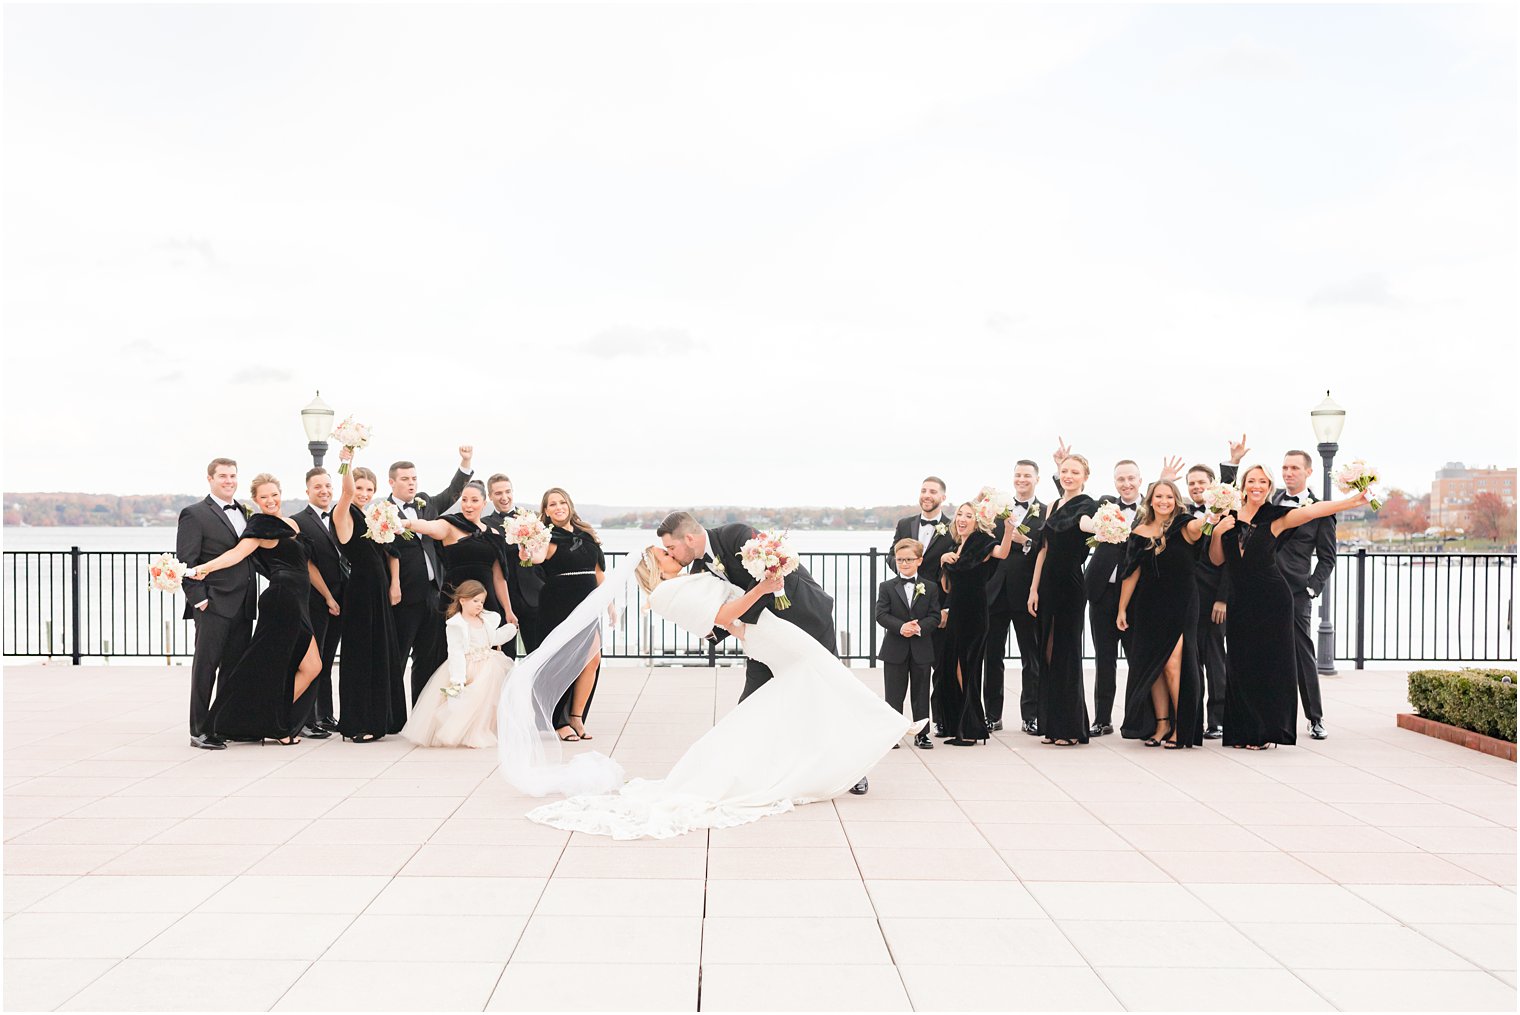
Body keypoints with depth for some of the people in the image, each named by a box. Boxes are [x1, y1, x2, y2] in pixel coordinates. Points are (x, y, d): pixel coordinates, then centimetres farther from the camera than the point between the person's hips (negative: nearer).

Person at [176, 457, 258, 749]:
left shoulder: (245, 513, 17)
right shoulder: (194, 514, -4)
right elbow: (186, 562, -9)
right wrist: (199, 599, -16)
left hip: (243, 605, 6)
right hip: (214, 605, -6)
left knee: (235, 667, 11)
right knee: (206, 667, -1)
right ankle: (199, 731, 4)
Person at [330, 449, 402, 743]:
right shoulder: (344, 515, -7)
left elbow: (390, 552, 16)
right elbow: (347, 492, -28)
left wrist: (395, 584, 5)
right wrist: (346, 462, -39)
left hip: (381, 594, 8)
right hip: (359, 593, -8)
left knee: (384, 655, 12)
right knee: (360, 655, -1)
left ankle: (378, 719, 22)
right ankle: (356, 725, 6)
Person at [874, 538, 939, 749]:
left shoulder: (930, 588, 4)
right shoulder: (887, 587, 1)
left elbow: (935, 616, -1)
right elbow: (881, 614, -7)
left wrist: (920, 627, -20)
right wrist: (901, 627, -22)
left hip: (921, 648, 1)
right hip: (894, 650, -1)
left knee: (921, 692, 8)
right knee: (894, 694, 4)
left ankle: (922, 734, 16)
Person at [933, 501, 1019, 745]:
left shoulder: (981, 543, -8)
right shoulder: (956, 548, 16)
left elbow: (1002, 552, -30)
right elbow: (946, 587, 17)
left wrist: (1009, 528, -48)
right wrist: (944, 561, 2)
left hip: (973, 615, -8)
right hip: (955, 614, 8)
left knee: (966, 670, -2)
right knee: (952, 671, 9)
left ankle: (970, 730, 7)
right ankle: (958, 728, 18)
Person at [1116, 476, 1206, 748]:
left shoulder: (1184, 527, -4)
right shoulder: (1140, 532, 6)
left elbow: (1196, 527, -29)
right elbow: (1132, 573, 9)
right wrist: (1122, 609, 9)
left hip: (1180, 606, -4)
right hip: (1149, 606, 4)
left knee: (1173, 664, -11)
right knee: (1151, 665, 5)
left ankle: (1182, 727, 1)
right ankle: (1161, 724, 16)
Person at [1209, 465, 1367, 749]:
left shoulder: (1275, 518, -2)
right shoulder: (1229, 518, 8)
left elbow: (1314, 510, -15)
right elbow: (1217, 560, 11)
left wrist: (1352, 501, -26)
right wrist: (1217, 532, -5)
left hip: (1271, 600, -3)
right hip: (1240, 601, 3)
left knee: (1270, 662, 0)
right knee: (1242, 664, 5)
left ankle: (1267, 731, 9)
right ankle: (1244, 731, 13)